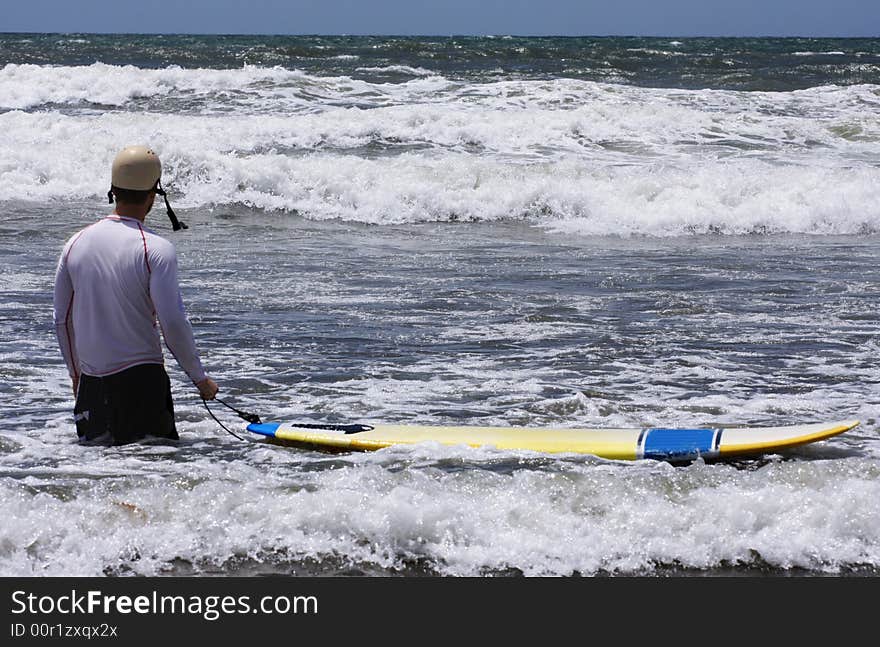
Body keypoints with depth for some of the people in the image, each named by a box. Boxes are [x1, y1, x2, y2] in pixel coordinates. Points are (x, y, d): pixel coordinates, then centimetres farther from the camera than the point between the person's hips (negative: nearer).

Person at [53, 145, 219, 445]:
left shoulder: (75, 243, 4)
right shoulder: (157, 249, -12)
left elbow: (62, 321, 10)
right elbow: (173, 322, -15)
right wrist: (200, 378, -2)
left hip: (91, 383, 5)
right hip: (141, 381, -5)